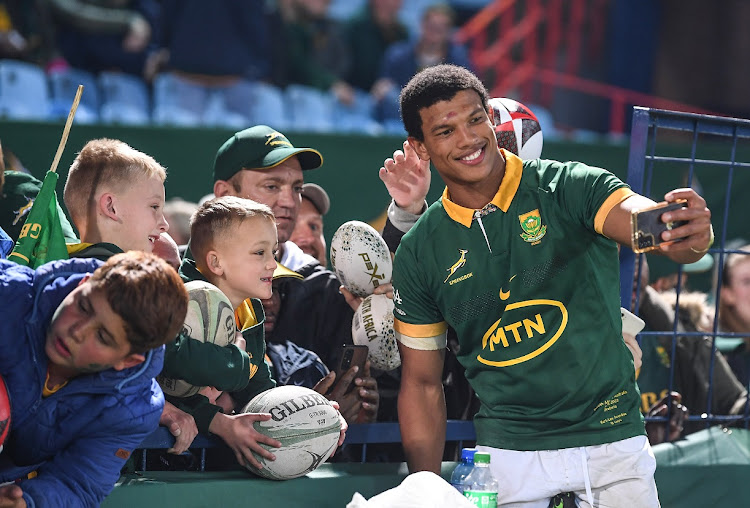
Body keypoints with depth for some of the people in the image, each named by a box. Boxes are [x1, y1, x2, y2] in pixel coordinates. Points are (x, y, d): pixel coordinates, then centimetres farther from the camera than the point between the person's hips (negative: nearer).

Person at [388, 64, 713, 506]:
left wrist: (692, 235, -51)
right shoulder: (420, 254, 1)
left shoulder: (572, 188, -7)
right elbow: (423, 384, 8)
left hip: (612, 440, -1)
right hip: (507, 450, 1)